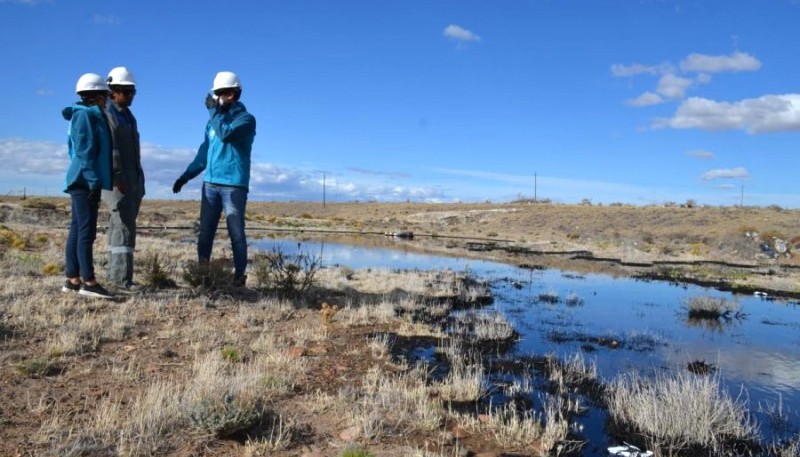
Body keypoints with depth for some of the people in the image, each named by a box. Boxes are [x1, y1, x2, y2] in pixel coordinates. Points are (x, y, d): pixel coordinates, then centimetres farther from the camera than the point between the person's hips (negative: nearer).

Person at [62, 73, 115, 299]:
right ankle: (88, 281, -11)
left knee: (77, 230, 8)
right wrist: (93, 180, -21)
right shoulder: (85, 114, -8)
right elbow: (83, 150, -17)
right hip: (85, 181, -10)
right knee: (86, 231, -11)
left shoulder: (90, 116, 19)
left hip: (83, 182, 10)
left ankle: (72, 280, 11)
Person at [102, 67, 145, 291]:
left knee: (121, 224, 9)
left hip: (133, 176, 9)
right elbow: (109, 148, -17)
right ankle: (121, 276, -15)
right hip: (116, 177, -9)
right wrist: (117, 176, -23)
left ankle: (114, 272, 14)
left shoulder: (128, 115, 20)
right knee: (124, 225, -14)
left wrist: (137, 180, 17)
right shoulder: (106, 113, -7)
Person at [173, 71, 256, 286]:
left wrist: (213, 111, -11)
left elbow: (225, 134, -22)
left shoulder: (246, 119, -3)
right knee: (205, 232, 5)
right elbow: (204, 152, 21)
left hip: (234, 185, -6)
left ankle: (239, 274, 3)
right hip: (210, 184, 6)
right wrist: (186, 176, 16)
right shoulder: (214, 121, 17)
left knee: (236, 232, -4)